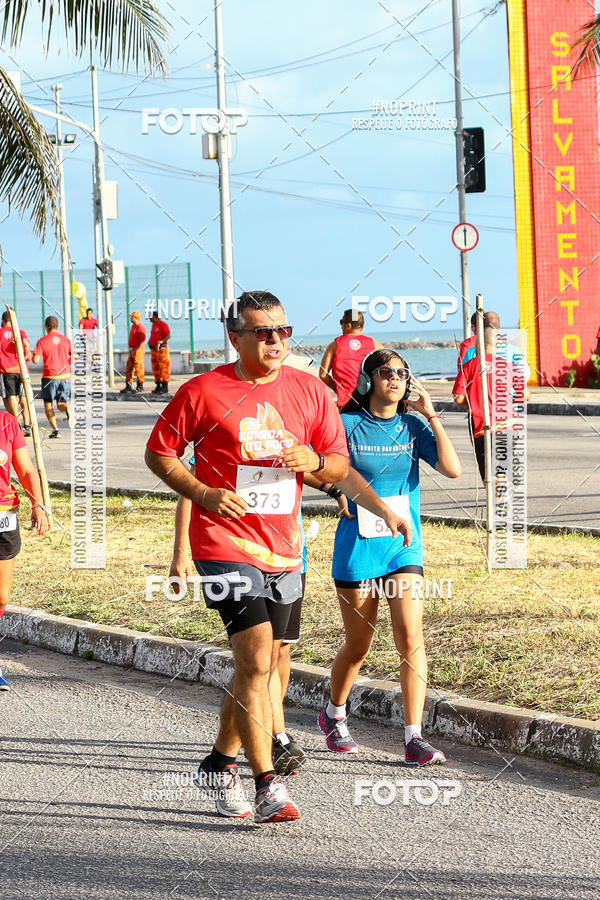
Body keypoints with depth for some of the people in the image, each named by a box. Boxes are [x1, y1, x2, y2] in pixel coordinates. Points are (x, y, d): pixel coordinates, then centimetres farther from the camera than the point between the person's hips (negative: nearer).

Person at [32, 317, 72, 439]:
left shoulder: (43, 341, -5)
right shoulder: (66, 340, 6)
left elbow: (36, 360, -11)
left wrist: (34, 356, 12)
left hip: (50, 376, -3)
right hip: (65, 376, 3)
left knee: (48, 403, 13)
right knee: (61, 404, 12)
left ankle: (55, 429, 0)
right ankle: (68, 409, -26)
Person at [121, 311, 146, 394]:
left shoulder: (140, 327, -15)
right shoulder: (133, 326, 16)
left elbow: (143, 340, -21)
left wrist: (137, 350, -24)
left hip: (138, 350, -10)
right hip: (132, 350, 10)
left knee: (139, 368, -5)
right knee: (129, 368, 9)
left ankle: (140, 387, 1)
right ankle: (129, 386, 13)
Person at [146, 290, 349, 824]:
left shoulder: (310, 392, 7)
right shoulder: (203, 392, -5)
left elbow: (341, 466, 12)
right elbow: (159, 452, 3)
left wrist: (315, 461, -11)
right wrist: (204, 494, -11)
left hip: (283, 549, 5)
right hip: (225, 545, -5)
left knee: (260, 666, 13)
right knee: (256, 659, -16)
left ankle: (221, 764, 32)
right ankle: (267, 785, -14)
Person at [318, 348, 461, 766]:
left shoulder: (413, 426, 4)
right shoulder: (348, 425, -4)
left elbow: (453, 468, -8)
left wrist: (431, 415, -9)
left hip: (405, 544, 2)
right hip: (358, 544, -2)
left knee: (411, 638, -11)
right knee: (358, 645, 8)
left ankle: (415, 738, -10)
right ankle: (334, 715, 36)